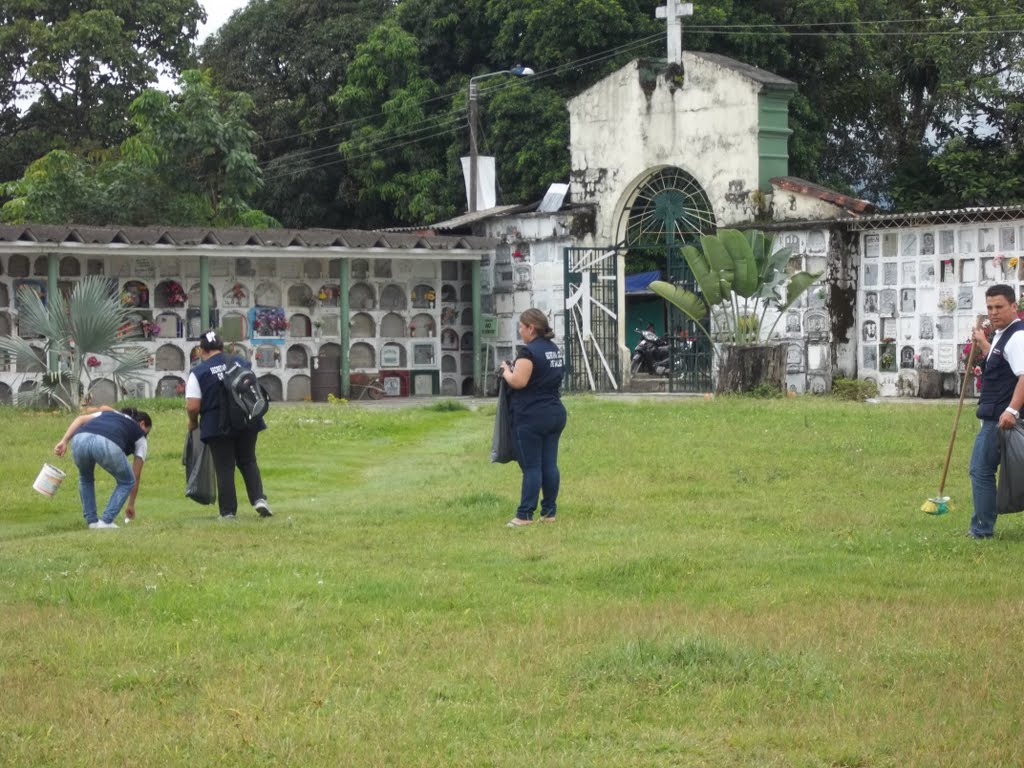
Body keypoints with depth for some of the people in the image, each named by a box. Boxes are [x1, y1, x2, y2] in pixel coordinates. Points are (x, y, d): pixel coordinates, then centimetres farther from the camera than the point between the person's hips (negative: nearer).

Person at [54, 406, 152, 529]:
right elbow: (136, 476, 34)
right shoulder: (139, 434, 32)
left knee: (85, 478, 35)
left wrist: (64, 441, 14)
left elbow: (80, 419, 24)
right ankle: (106, 521, 12)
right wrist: (131, 505, 45)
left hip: (80, 439, 4)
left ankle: (92, 521, 28)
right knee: (126, 482, 24)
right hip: (107, 444, -4)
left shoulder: (110, 413, 42)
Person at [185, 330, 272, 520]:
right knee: (248, 462, 17)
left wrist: (193, 422, 8)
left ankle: (228, 512, 6)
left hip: (216, 425, -3)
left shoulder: (198, 373, -8)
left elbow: (192, 406, -12)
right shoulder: (241, 362, 4)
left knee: (224, 469, 5)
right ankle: (259, 498, -2)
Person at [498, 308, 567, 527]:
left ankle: (525, 515, -3)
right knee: (550, 464, 8)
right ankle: (549, 512, 10)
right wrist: (515, 370, 15)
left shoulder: (529, 352, -15)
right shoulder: (555, 350, 13)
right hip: (555, 413, 8)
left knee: (531, 467, -6)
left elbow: (518, 381, -22)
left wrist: (506, 370, -2)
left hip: (531, 416, -8)